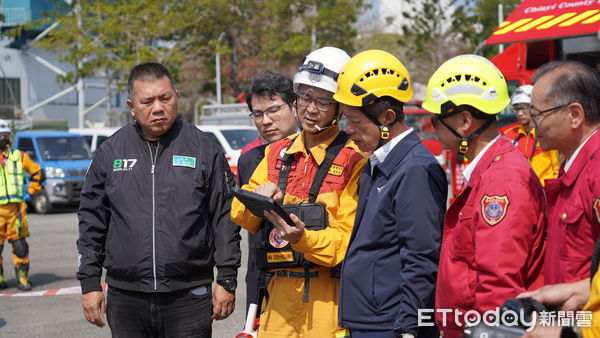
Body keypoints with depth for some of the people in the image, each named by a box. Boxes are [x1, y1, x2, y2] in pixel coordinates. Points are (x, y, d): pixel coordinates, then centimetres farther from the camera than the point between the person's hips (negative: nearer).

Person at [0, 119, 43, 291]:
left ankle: (22, 278, 6)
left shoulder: (19, 156, 10)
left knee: (20, 245, -3)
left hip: (16, 208, 2)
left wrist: (29, 193, 11)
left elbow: (38, 174, 20)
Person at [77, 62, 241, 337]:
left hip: (189, 298, -2)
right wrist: (90, 283, 7)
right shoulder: (111, 152, 8)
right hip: (126, 298, 2)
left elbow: (225, 218, 3)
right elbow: (91, 220, 11)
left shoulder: (204, 149, 3)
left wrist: (226, 280, 0)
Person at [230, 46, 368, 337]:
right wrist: (258, 200, -10)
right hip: (281, 296, 5)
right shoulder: (277, 153, 13)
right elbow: (240, 216, 11)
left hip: (329, 299, -5)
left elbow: (349, 240, -12)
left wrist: (302, 238, -27)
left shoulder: (354, 160, -7)